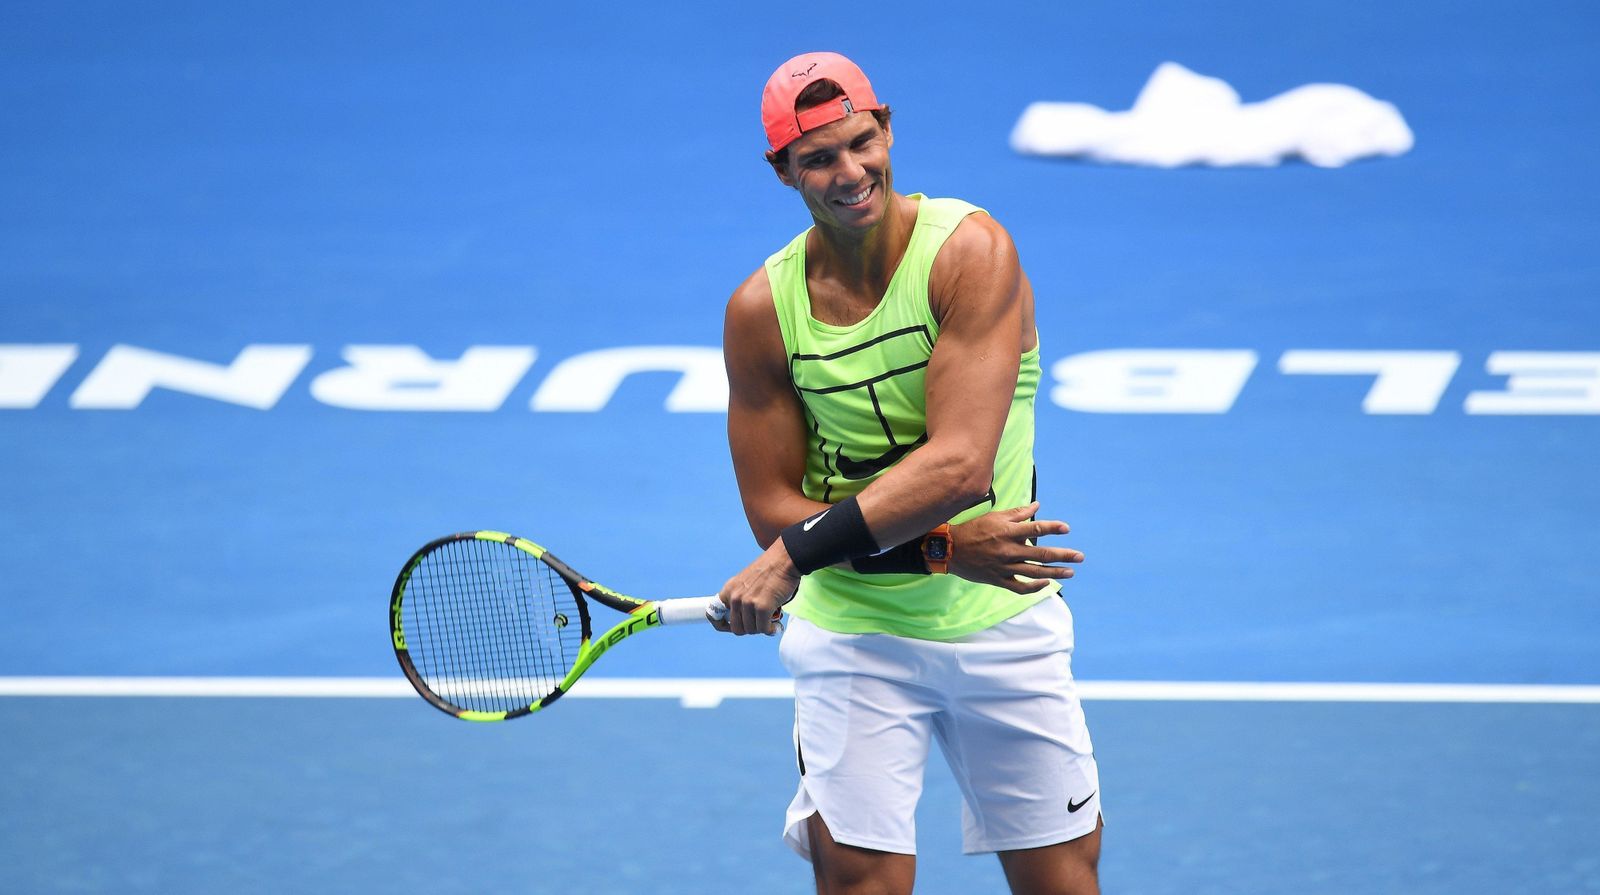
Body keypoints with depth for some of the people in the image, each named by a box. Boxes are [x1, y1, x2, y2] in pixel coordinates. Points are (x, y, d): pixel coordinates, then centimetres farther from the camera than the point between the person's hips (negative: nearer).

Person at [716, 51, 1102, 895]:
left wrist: (796, 556, -27)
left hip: (1003, 626, -1)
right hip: (853, 631, 1)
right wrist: (942, 550, -18)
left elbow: (960, 464, -23)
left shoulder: (969, 251, -15)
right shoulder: (761, 310, -7)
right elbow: (773, 508, -5)